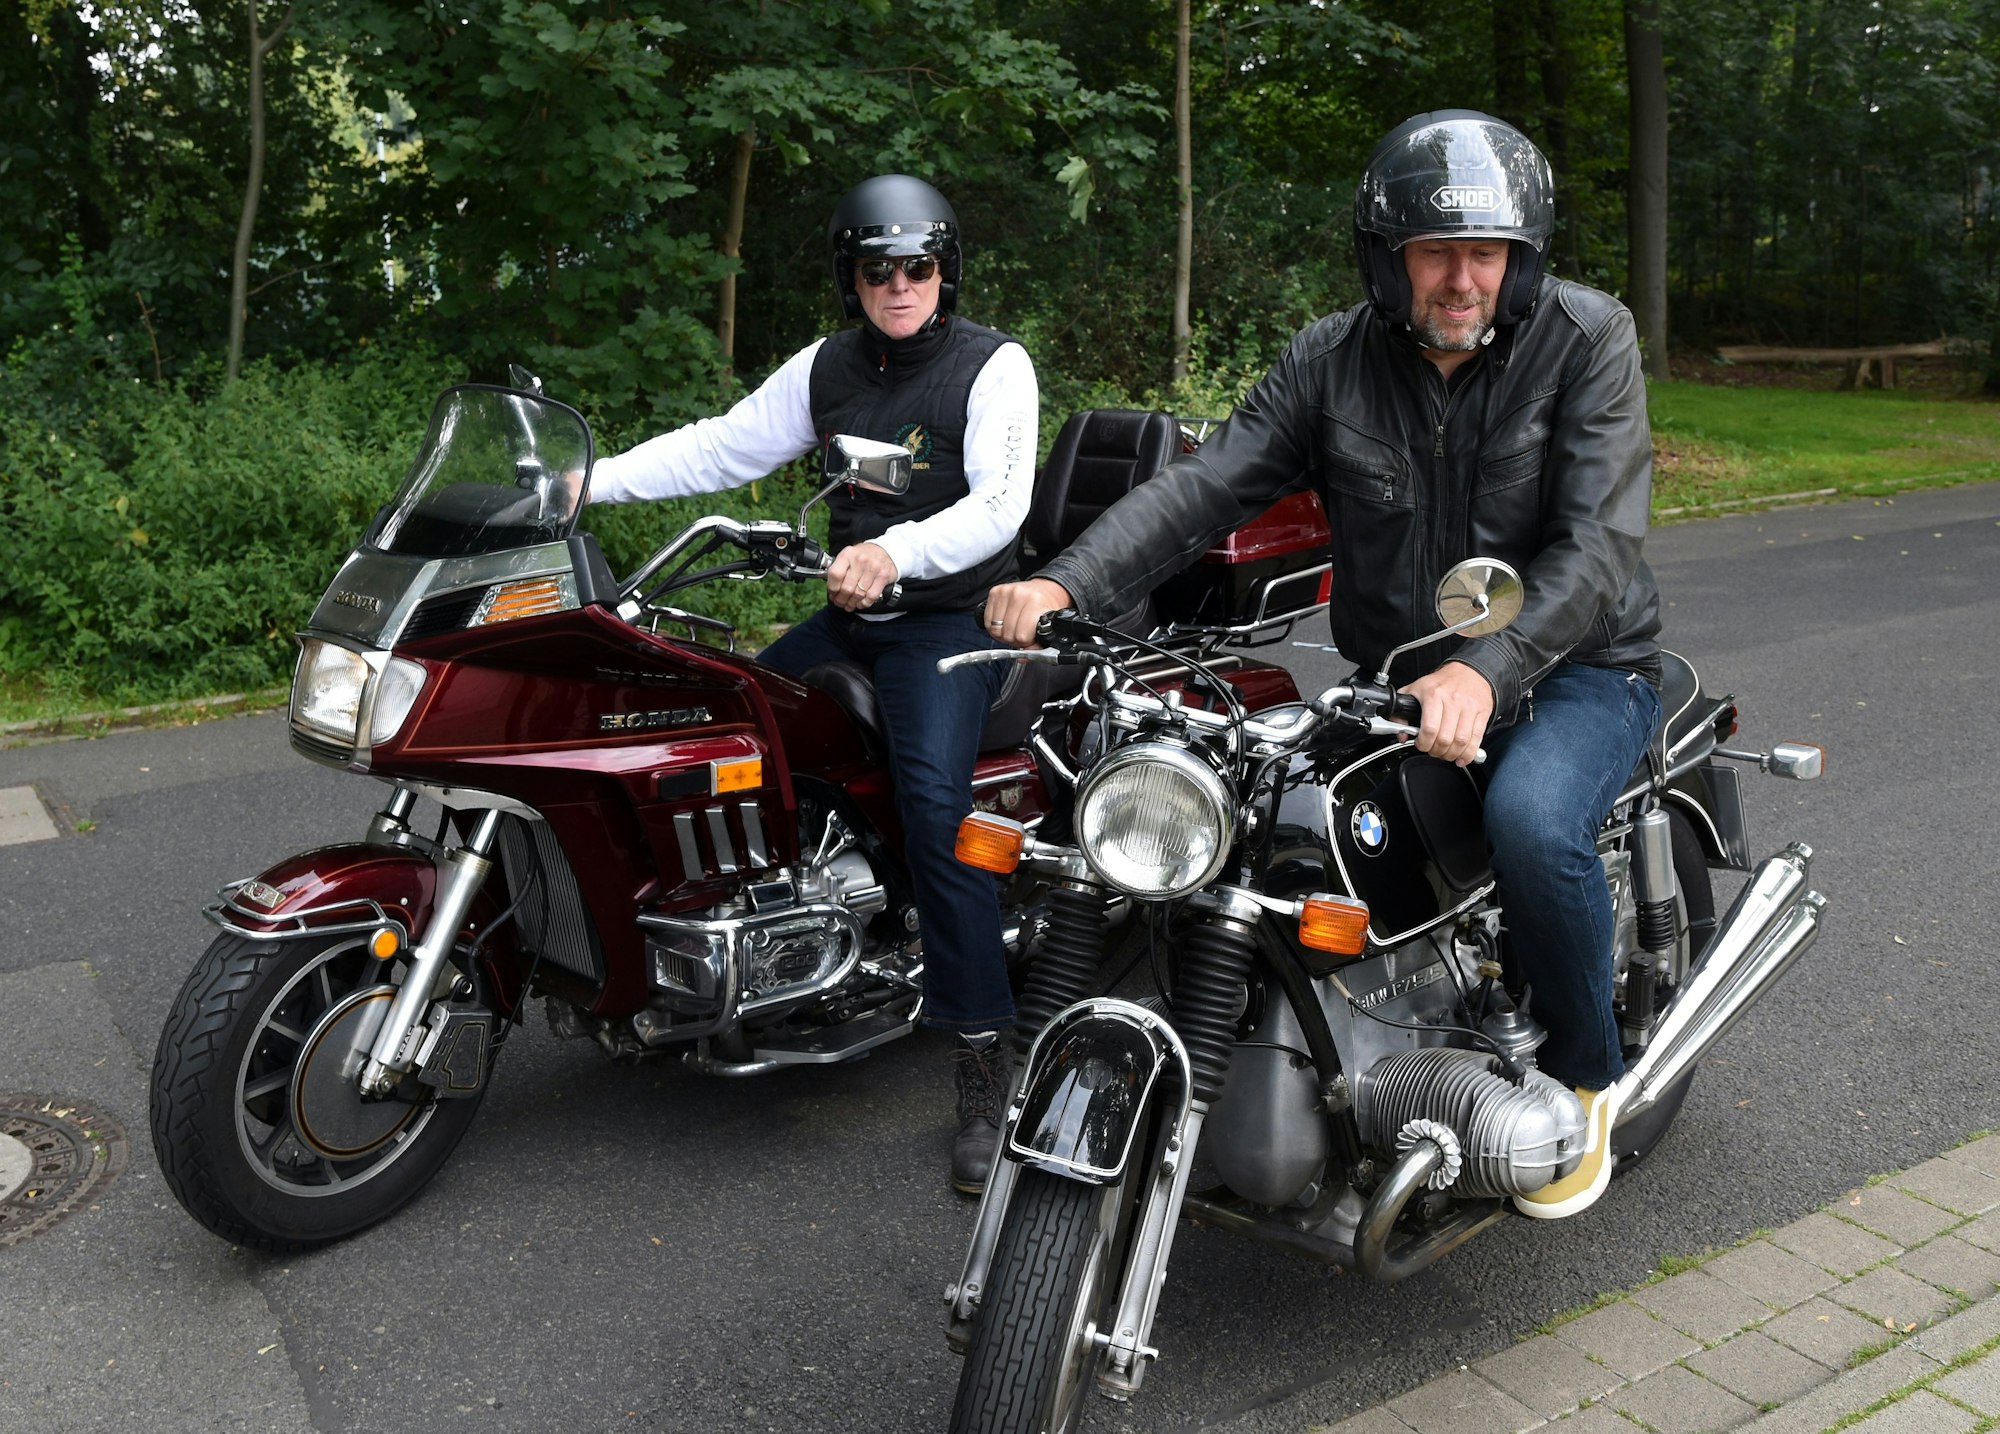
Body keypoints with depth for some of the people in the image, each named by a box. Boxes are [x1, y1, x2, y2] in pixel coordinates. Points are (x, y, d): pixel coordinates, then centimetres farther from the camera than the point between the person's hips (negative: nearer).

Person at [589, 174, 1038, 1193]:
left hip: (951, 620, -7)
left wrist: (896, 553, -36)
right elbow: (721, 447, 9)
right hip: (848, 618, 7)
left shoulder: (993, 365, -6)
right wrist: (591, 482, -2)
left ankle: (982, 1067, -24)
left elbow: (999, 503, -18)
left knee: (932, 801, -28)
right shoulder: (827, 367, 12)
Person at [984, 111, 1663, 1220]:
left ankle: (1583, 1071, -4)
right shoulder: (1332, 360, -1)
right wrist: (1065, 581, -29)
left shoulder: (1587, 338, -10)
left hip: (1572, 667, -3)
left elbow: (1596, 544, -21)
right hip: (1395, 680, 4)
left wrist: (1486, 672, -38)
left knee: (1532, 820, -34)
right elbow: (1205, 484, -12)